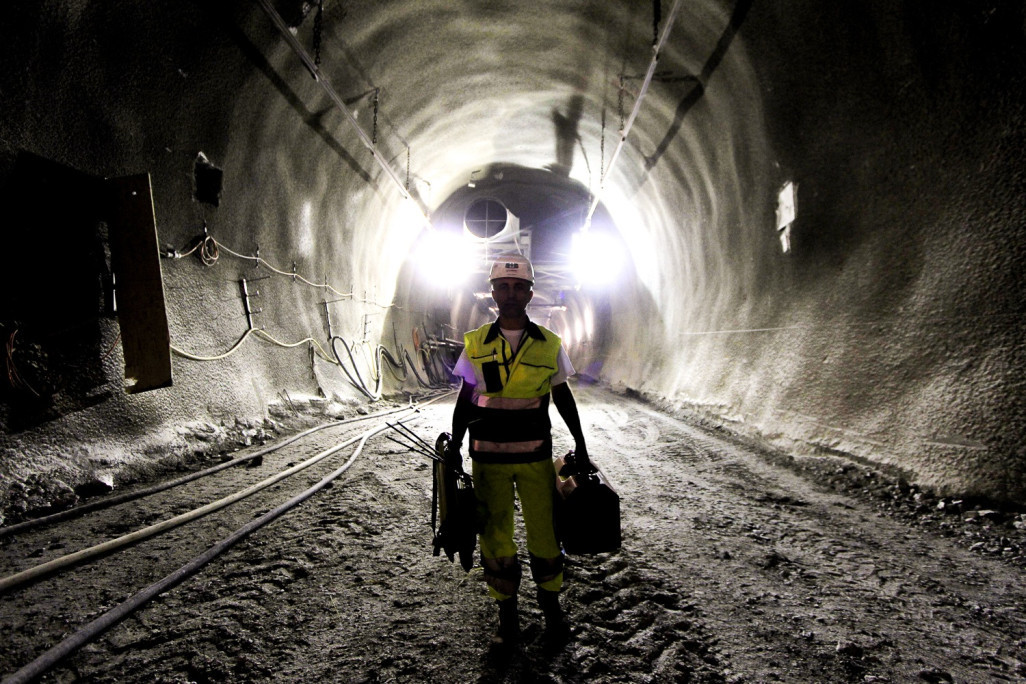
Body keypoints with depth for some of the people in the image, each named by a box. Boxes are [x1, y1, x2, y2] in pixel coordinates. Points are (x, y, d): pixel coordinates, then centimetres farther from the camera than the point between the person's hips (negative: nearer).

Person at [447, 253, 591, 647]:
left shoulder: (549, 345, 2)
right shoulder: (476, 344, 2)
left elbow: (563, 398, 10)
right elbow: (465, 400, 7)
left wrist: (580, 445, 10)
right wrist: (454, 446, 0)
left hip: (536, 455, 0)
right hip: (488, 456, 0)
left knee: (544, 532, 4)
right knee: (495, 535, 7)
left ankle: (551, 607, 24)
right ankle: (507, 613, 22)